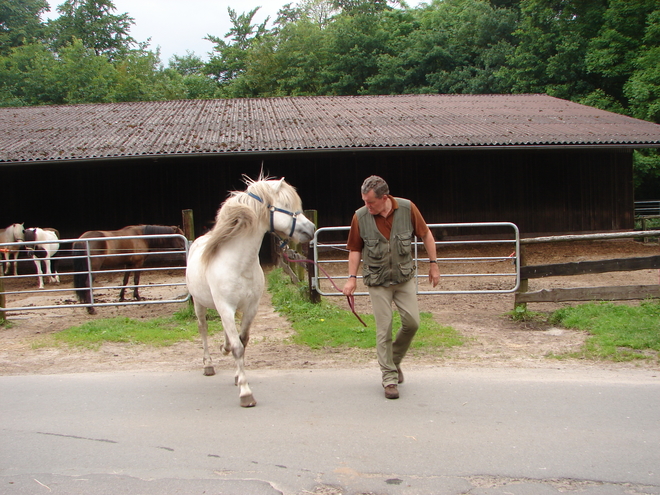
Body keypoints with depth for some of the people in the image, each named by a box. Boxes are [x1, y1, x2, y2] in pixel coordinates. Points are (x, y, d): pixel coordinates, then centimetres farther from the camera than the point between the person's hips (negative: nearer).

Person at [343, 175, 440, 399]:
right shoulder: (360, 217, -11)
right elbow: (355, 249, 1)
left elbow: (426, 234, 1)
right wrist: (352, 277, -4)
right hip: (378, 281, -1)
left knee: (412, 322, -2)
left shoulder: (407, 208, -11)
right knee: (384, 329, -2)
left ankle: (395, 360, 24)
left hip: (405, 277, 1)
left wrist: (433, 264, 2)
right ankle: (389, 379, 8)